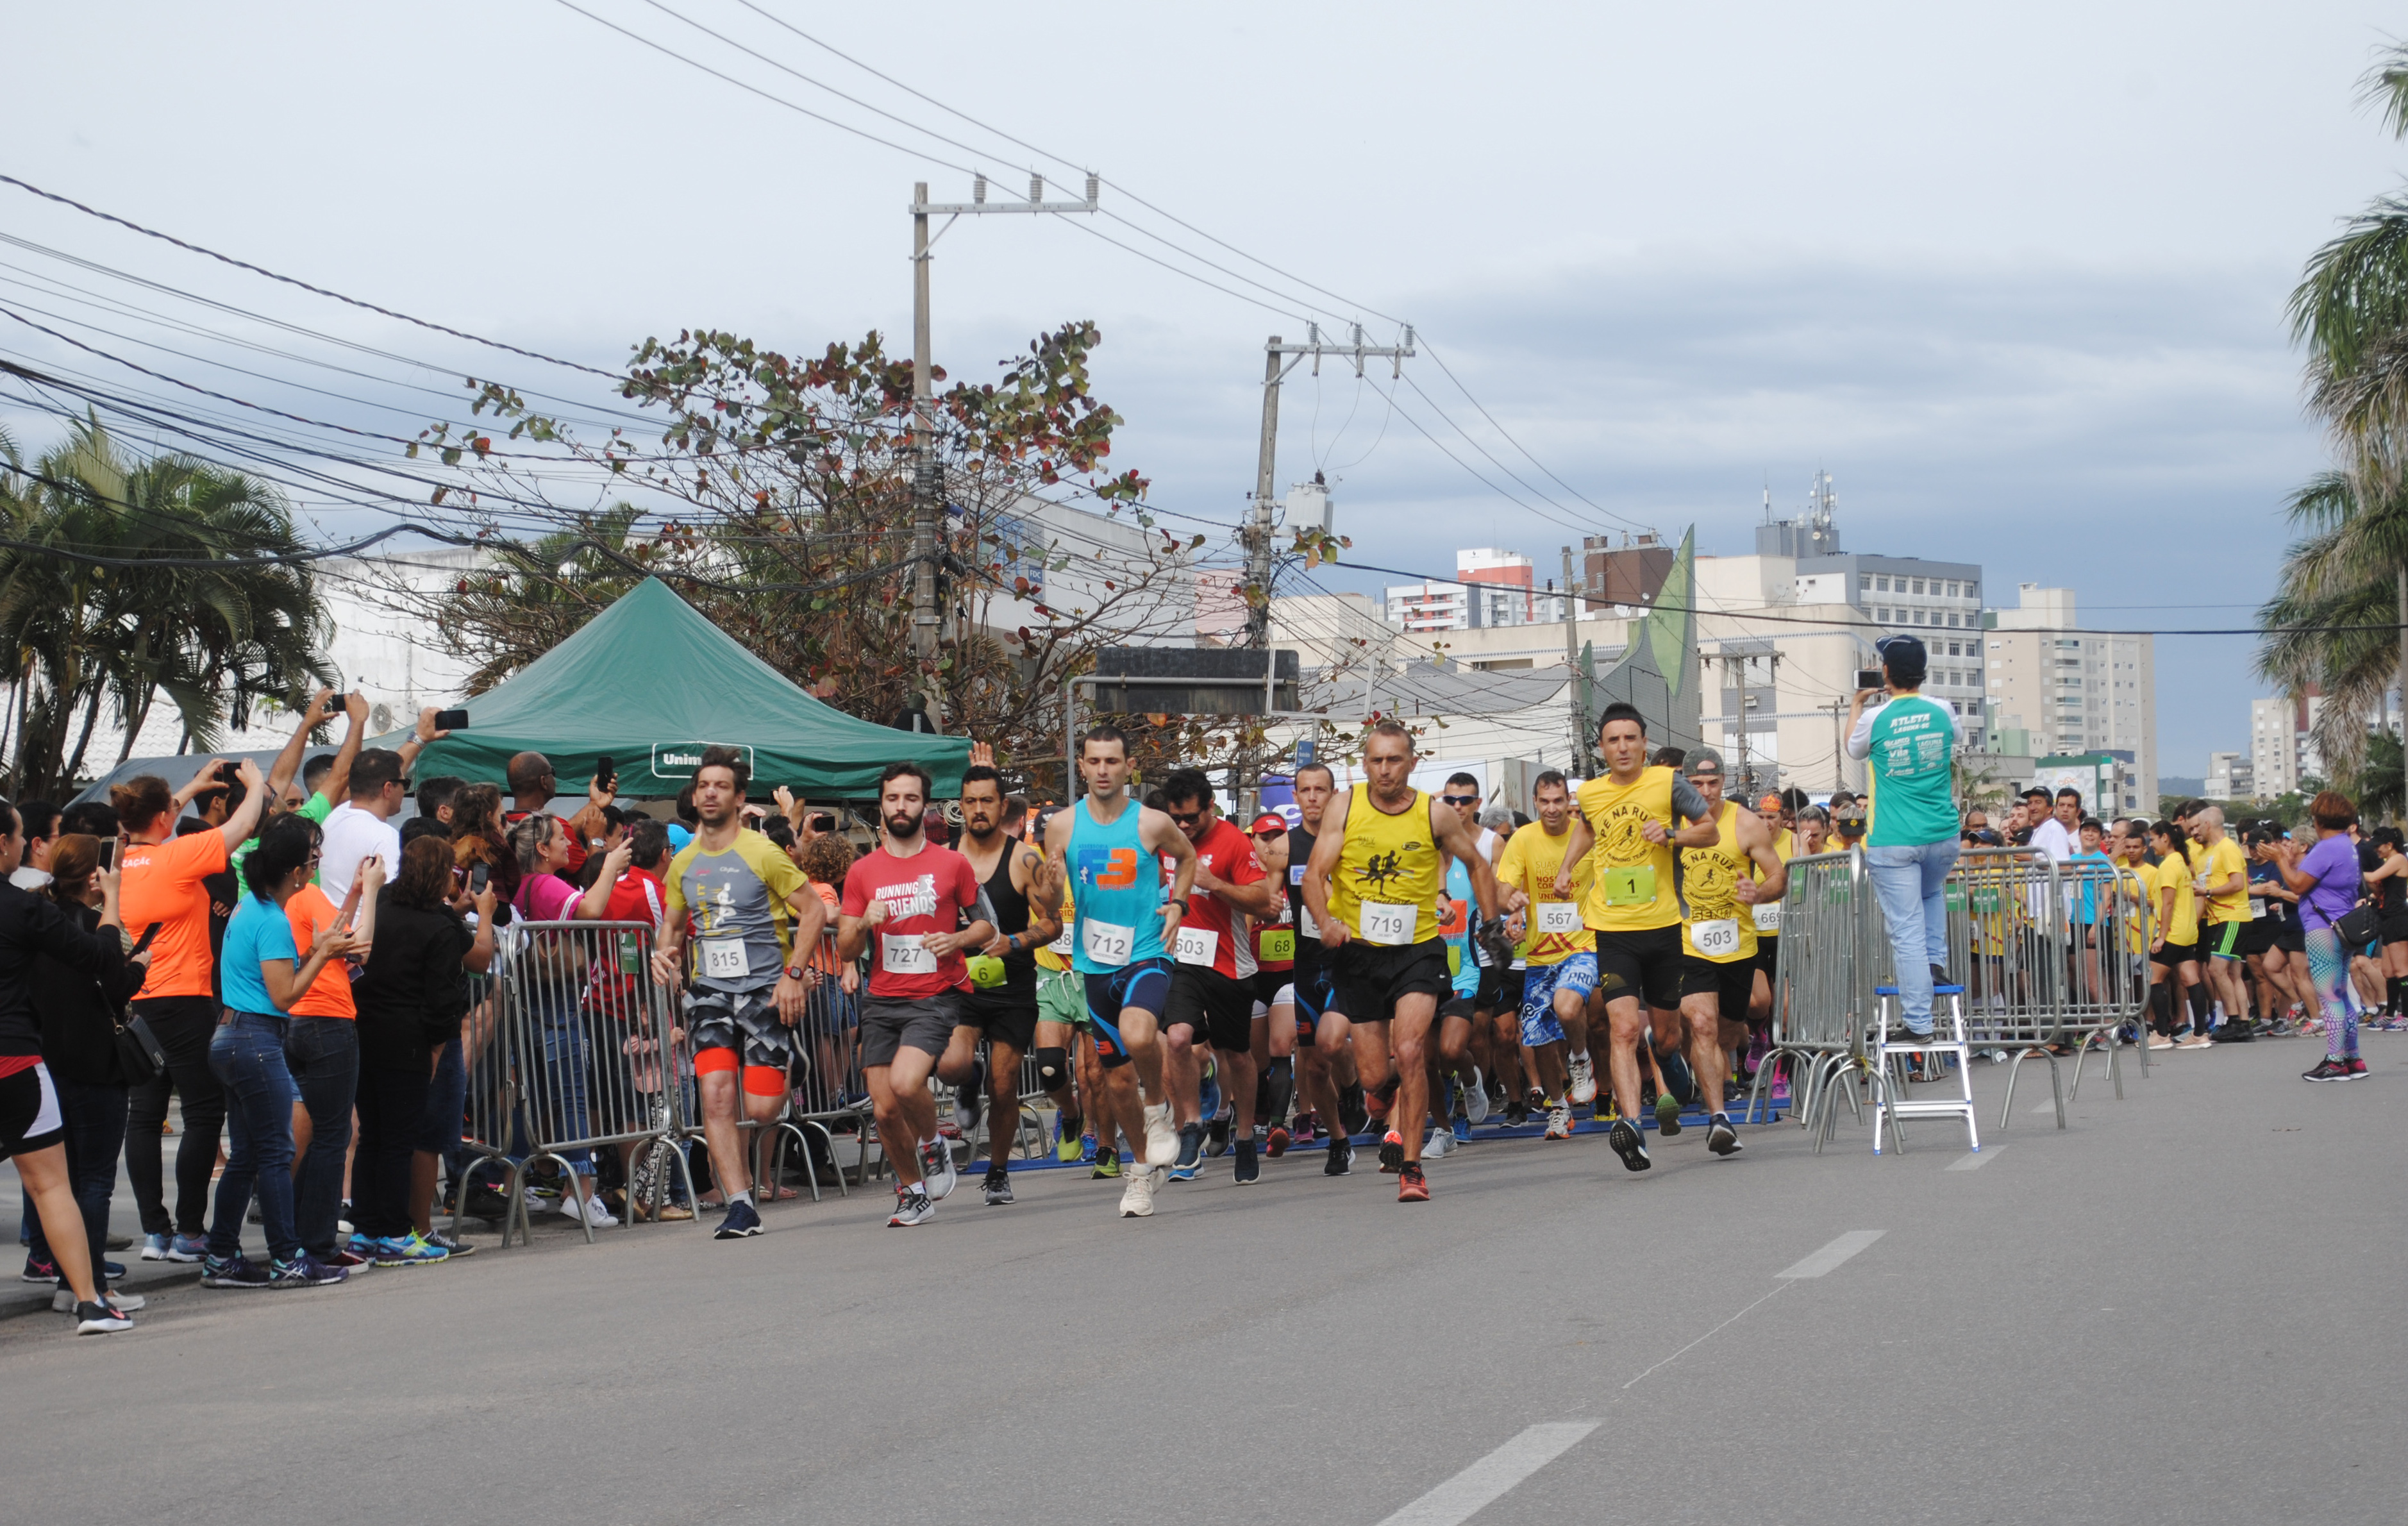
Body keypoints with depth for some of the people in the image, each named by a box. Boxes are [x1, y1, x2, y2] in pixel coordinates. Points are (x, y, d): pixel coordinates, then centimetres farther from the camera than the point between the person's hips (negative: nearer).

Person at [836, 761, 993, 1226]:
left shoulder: (952, 864, 3)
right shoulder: (862, 871, 8)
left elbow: (986, 926, 10)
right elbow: (845, 951, 9)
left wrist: (956, 939, -11)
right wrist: (864, 924, -12)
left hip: (935, 997, -3)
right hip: (882, 1001, 3)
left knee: (905, 1082, -26)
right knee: (884, 1109, 0)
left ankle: (933, 1145, 5)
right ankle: (912, 1192, 23)